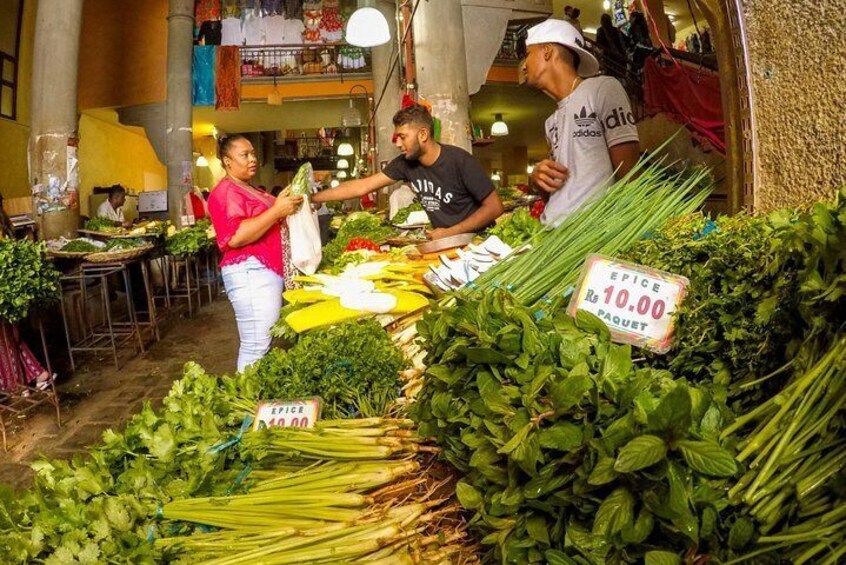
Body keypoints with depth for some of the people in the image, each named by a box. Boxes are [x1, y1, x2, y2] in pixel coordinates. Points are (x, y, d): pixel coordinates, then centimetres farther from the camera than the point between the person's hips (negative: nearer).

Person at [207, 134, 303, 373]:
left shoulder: (250, 190, 22)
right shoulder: (226, 191, -10)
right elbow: (236, 237, -23)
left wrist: (286, 207, 13)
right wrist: (277, 210, -22)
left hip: (270, 271, 10)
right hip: (251, 273, -10)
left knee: (261, 343, 13)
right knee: (257, 347, -9)